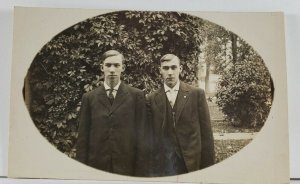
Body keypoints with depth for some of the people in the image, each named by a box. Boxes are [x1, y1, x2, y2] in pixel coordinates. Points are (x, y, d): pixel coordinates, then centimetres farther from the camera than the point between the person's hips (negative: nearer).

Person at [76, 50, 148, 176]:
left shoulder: (136, 95, 2)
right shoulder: (89, 97, 6)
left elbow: (141, 135, 1)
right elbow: (83, 136, 5)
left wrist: (140, 170, -3)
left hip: (127, 166, -1)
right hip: (96, 166, 1)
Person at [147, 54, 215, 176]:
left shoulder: (197, 94, 0)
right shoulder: (152, 99, 4)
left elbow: (206, 132, 0)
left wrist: (208, 165, -2)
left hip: (191, 162, -1)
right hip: (161, 164, 1)